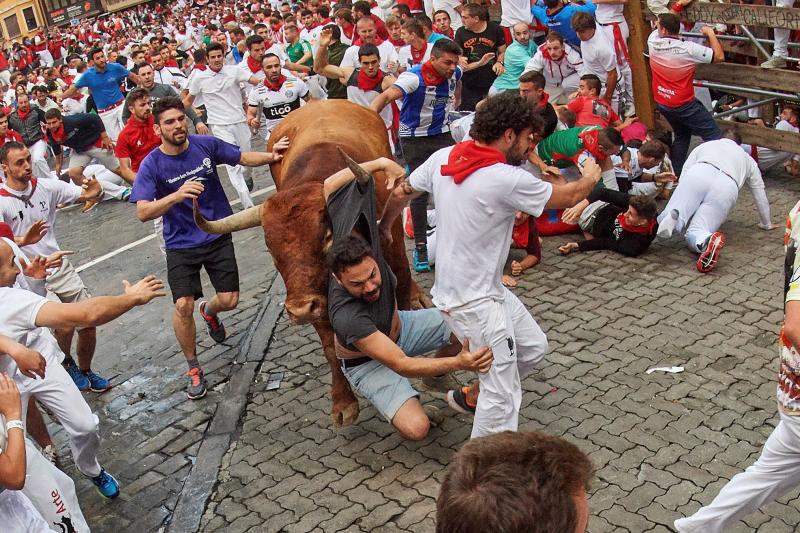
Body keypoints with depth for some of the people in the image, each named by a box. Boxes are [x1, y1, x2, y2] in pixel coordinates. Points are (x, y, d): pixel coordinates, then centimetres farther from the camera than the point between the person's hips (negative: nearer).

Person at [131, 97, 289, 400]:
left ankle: (209, 311, 40)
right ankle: (193, 368, 9)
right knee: (183, 306, -15)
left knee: (230, 300, -1)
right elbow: (143, 212, -22)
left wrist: (270, 156, -12)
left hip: (218, 236, 2)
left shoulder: (206, 145, -7)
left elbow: (243, 158, 7)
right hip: (181, 243, -2)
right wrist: (177, 195, -38)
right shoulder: (152, 165, -13)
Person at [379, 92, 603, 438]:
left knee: (533, 347, 20)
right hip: (473, 302, -9)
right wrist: (591, 177, 16)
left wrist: (383, 229, 31)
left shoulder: (442, 158, -2)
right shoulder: (507, 179, -23)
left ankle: (474, 394, 34)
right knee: (504, 397, -5)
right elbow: (569, 197, -7)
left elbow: (399, 195, 11)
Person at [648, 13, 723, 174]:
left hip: (662, 103, 6)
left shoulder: (653, 42, -9)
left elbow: (657, 29, 15)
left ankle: (676, 173, 24)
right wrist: (710, 34, -5)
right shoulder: (688, 48, -22)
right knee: (713, 136, 0)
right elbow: (719, 57, -16)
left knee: (682, 135, 24)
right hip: (684, 105, -6)